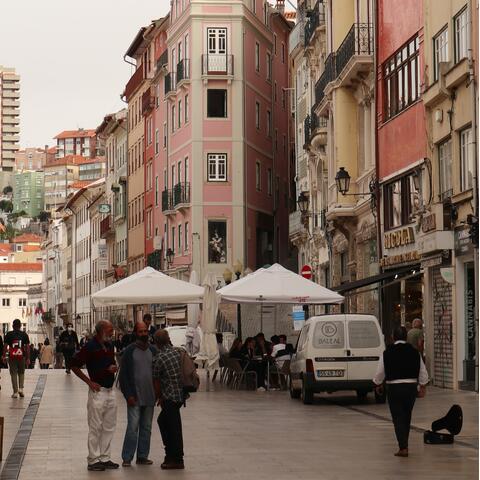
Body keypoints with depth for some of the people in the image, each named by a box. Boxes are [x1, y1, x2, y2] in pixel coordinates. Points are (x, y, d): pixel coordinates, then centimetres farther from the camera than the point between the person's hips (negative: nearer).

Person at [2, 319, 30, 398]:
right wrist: (28, 358, 4)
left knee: (13, 374, 3)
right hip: (22, 356, 1)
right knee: (21, 373, 18)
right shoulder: (24, 334, 3)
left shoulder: (9, 334, 0)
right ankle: (21, 388, 3)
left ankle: (15, 392, 0)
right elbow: (27, 347, 1)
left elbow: (5, 346, -2)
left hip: (12, 357, -1)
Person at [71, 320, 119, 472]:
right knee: (95, 427, -2)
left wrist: (113, 368, 1)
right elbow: (74, 365, -10)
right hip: (98, 391, -7)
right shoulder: (90, 347, -11)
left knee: (109, 427, 11)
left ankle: (104, 458, 18)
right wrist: (89, 382, -12)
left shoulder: (109, 345, 10)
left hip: (110, 390, 7)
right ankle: (93, 460, 4)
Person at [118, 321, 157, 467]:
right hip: (135, 397, -4)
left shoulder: (153, 351, 9)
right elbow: (123, 375, -3)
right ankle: (127, 458, -3)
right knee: (132, 428, -8)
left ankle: (142, 456, 16)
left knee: (146, 428, 9)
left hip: (149, 397, 4)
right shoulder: (129, 351, -2)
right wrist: (129, 395, -10)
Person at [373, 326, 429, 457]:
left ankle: (403, 447, -10)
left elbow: (379, 373, -1)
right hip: (411, 387, 3)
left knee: (398, 418, -1)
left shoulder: (387, 353, -6)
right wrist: (422, 388, 15)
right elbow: (423, 373, 5)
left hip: (394, 388, -3)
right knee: (406, 417, 18)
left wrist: (378, 385, 16)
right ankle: (404, 444, 28)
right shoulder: (414, 352, 2)